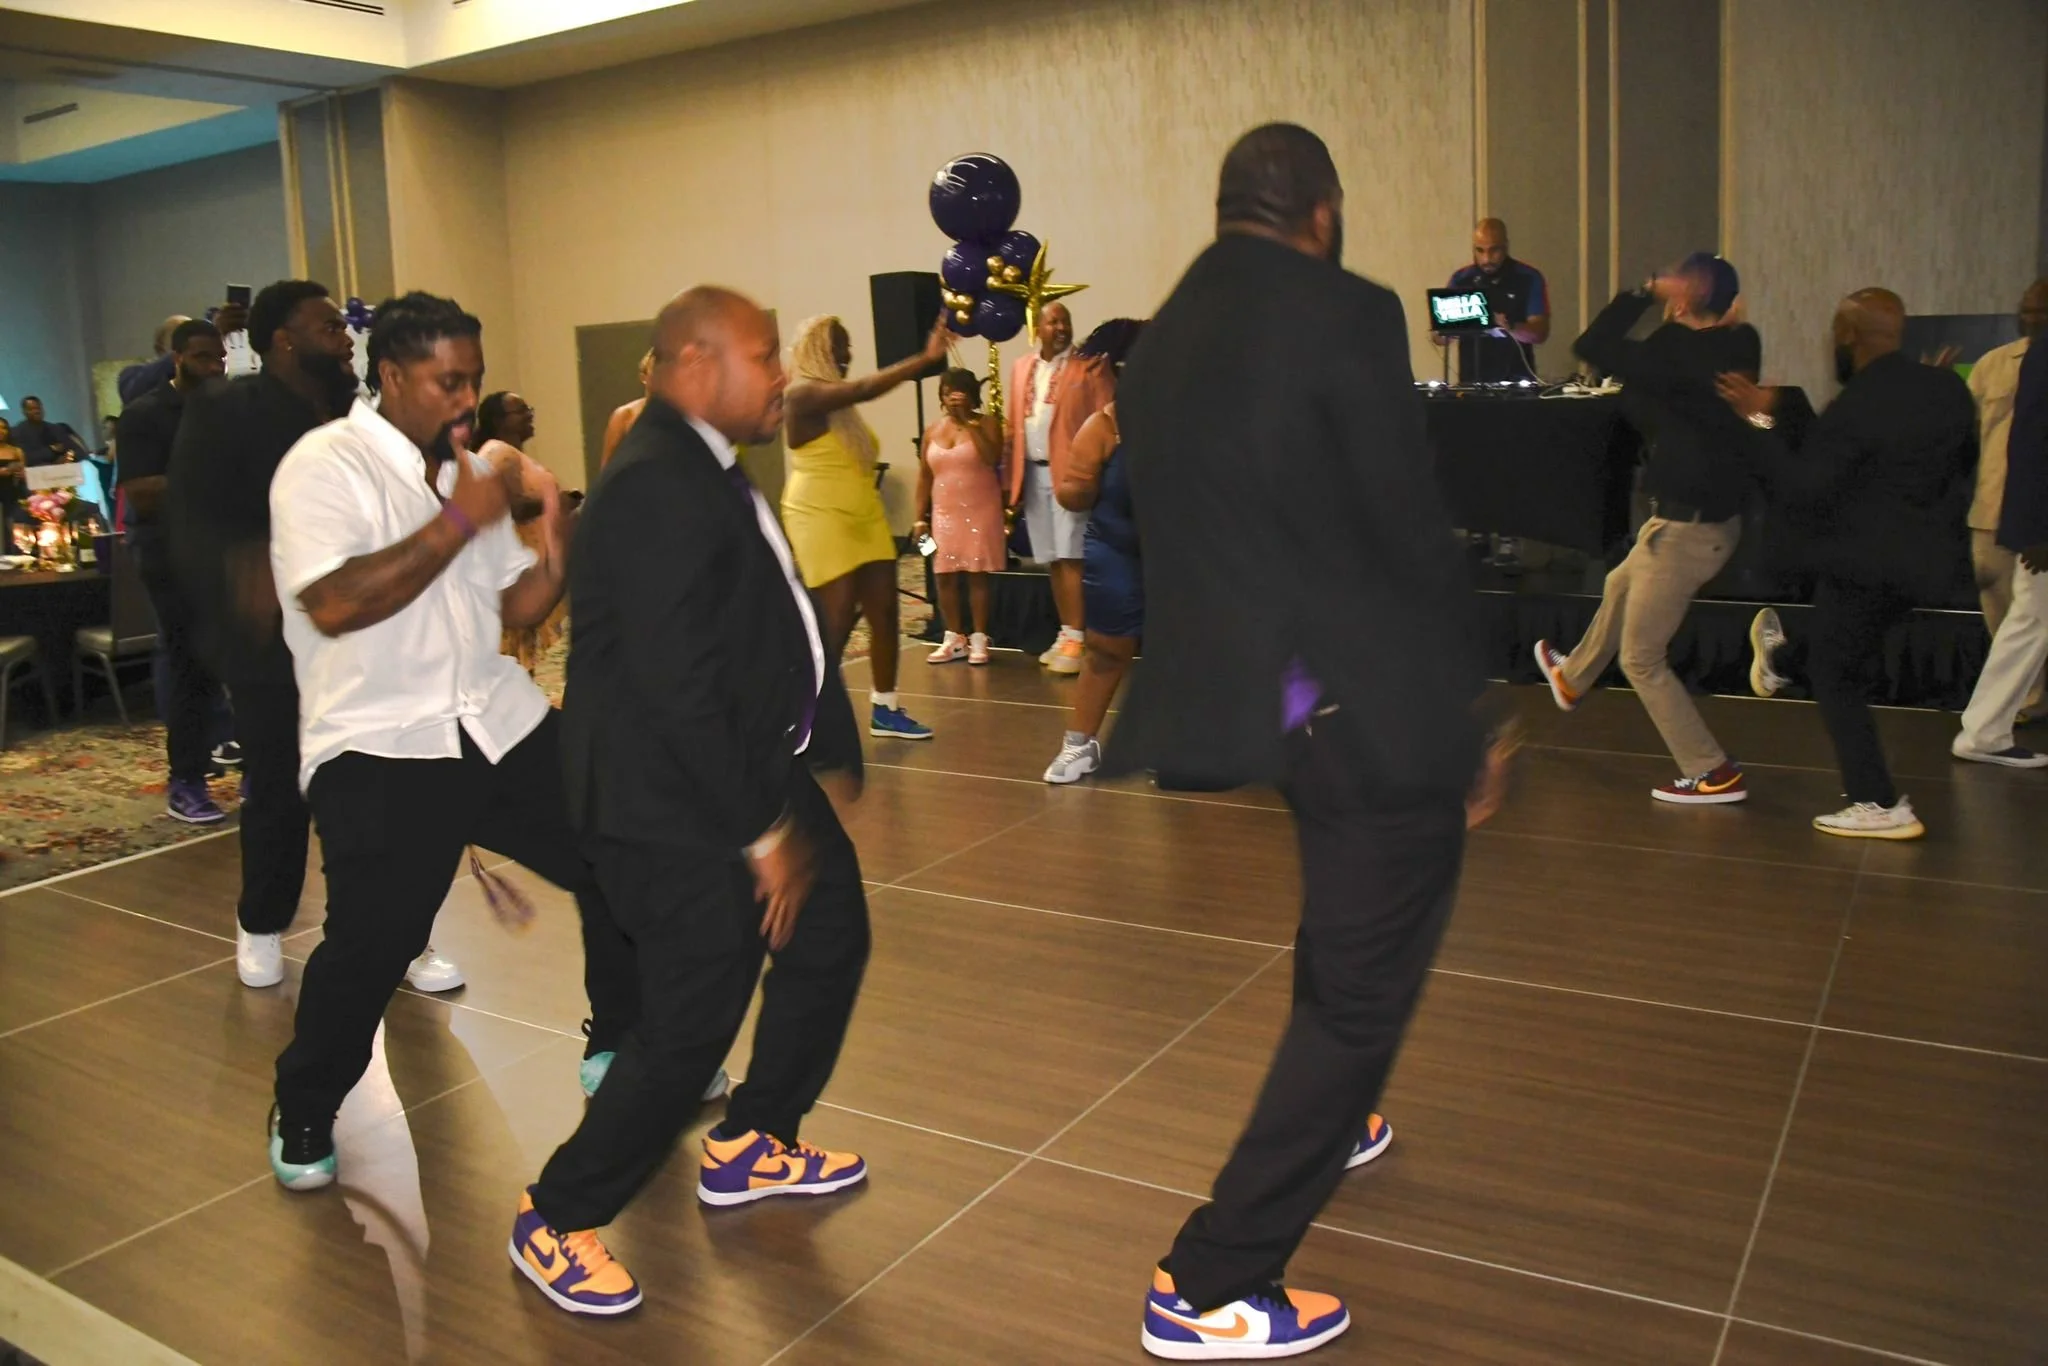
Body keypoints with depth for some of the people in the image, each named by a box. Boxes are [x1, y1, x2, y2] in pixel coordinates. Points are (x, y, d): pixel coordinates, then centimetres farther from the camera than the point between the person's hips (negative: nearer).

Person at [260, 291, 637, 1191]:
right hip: (378, 745, -7)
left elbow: (515, 605, 11)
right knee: (374, 939, -12)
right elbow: (334, 605, -24)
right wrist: (458, 521, -21)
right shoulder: (326, 465, -10)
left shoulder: (467, 470, 12)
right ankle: (304, 1116, 17)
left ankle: (622, 1046, 29)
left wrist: (559, 557, -9)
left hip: (501, 724, 7)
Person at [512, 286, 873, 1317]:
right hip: (675, 804, -11)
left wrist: (786, 800, 12)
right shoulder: (656, 488, -22)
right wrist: (762, 834, -20)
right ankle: (554, 1222, 18)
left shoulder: (707, 469, 11)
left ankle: (751, 1146, 36)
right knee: (691, 1024, -4)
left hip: (749, 768, 11)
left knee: (830, 935, 18)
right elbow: (678, 685, -26)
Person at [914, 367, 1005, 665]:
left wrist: (969, 423, -18)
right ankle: (954, 639, 12)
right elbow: (924, 477, 9)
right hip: (944, 514, 4)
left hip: (979, 512, -4)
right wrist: (920, 518, 4)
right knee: (945, 577, 3)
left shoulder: (987, 423, -2)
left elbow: (993, 458, -21)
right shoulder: (932, 431, 8)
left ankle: (978, 640, 3)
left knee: (977, 575, -2)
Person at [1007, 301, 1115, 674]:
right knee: (1053, 560, 9)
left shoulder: (1090, 365, -1)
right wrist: (1013, 475, 12)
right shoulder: (1021, 367, 15)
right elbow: (1016, 425, 17)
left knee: (1071, 557, -10)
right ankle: (1066, 634, 18)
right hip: (1034, 474, 5)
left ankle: (1077, 639, -9)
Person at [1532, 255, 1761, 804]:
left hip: (1687, 526, -9)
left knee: (1641, 658, 3)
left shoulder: (1681, 353, -26)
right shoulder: (1736, 347, -1)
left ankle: (1713, 774, 8)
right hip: (1712, 512, 10)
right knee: (1619, 588, 32)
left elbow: (1593, 347, -25)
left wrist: (1642, 295, -12)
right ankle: (1572, 679, 57)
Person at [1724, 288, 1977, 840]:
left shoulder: (1853, 409, -21)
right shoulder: (1949, 387, 2)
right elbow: (1966, 461, 16)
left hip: (1866, 562, -7)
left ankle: (1882, 806, 3)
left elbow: (1802, 494, -22)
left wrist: (1764, 420, -19)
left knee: (1835, 675, 3)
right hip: (1932, 556, 7)